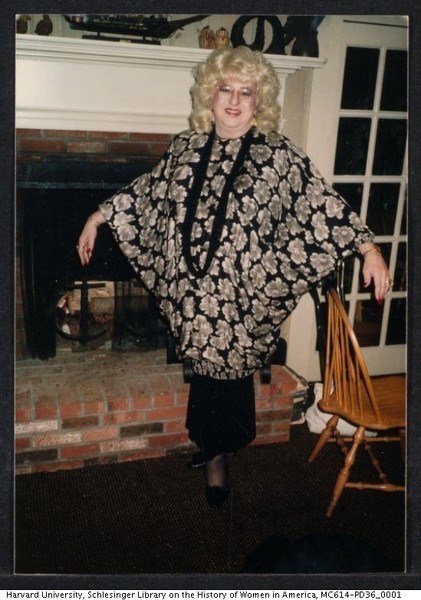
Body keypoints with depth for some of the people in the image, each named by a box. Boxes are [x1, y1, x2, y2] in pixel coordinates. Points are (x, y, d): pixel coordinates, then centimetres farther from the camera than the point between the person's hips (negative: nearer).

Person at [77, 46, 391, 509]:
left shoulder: (278, 155, -5)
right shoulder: (186, 147, 6)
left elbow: (323, 206, -7)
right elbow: (147, 191, 17)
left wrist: (369, 249, -15)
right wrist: (98, 217, 20)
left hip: (243, 296, -3)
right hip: (191, 292, 3)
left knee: (228, 370, 7)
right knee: (206, 368, 13)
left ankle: (217, 455, 32)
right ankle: (214, 449, 38)